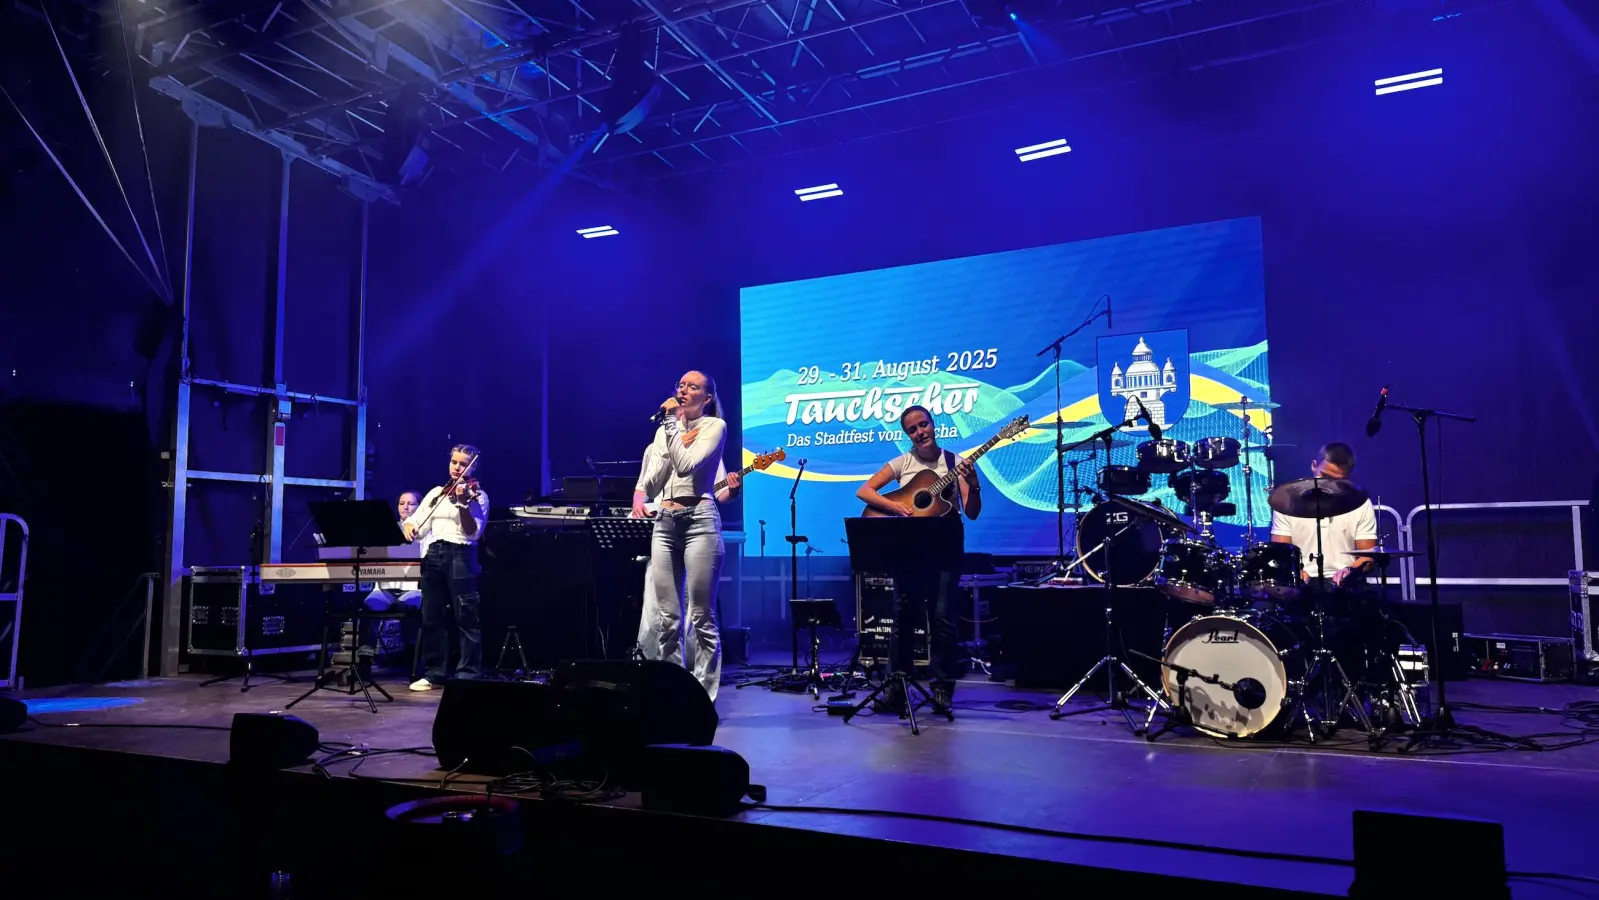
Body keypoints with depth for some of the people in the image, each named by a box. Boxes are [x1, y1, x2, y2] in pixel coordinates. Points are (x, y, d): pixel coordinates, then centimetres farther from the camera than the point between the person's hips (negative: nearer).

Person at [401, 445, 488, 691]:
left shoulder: (477, 495, 1)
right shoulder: (436, 493, 16)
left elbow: (474, 532, -10)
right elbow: (417, 522, 14)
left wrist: (463, 504, -23)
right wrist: (409, 527, -9)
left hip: (461, 555, -5)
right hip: (433, 555, 5)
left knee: (466, 617, -6)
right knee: (432, 616, 8)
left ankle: (468, 674, -2)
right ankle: (435, 673, 16)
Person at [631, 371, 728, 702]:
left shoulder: (714, 425, 2)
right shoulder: (665, 431, 18)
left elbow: (686, 465, -15)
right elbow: (651, 484, 11)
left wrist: (672, 423, -9)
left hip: (699, 520, -6)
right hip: (664, 522, 6)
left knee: (701, 617, -6)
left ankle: (704, 696, 0)